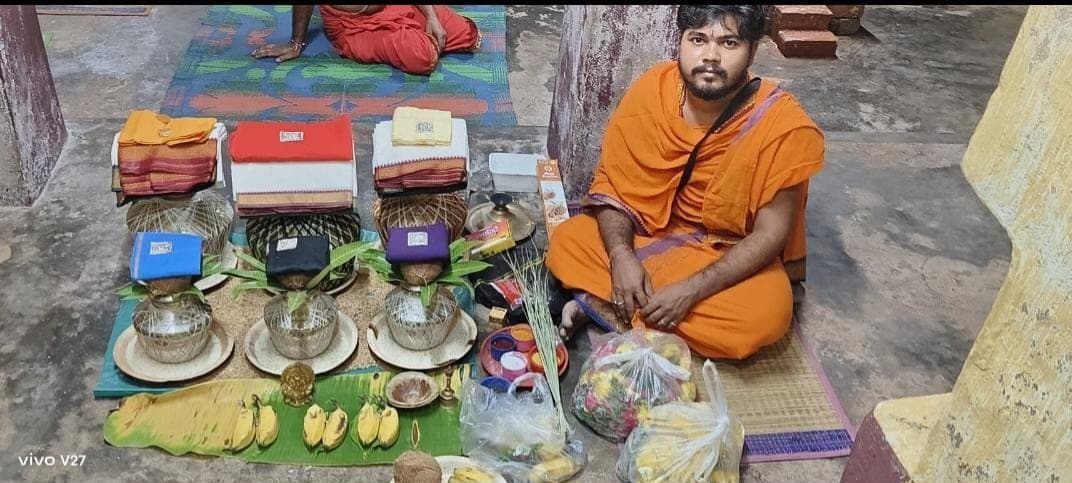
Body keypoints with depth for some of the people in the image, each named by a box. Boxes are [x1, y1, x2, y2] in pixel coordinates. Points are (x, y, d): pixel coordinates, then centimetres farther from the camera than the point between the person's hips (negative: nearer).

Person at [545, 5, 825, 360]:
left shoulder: (782, 124, -24)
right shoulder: (650, 90, -15)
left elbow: (770, 233, -21)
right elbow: (612, 183, -8)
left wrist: (691, 291, -30)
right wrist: (621, 255, -25)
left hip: (732, 256, -1)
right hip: (653, 232, 2)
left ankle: (605, 306, -18)